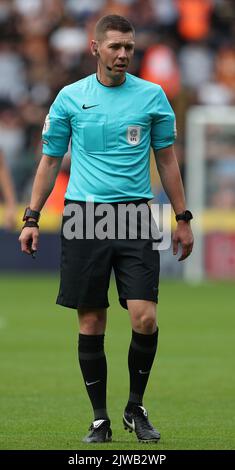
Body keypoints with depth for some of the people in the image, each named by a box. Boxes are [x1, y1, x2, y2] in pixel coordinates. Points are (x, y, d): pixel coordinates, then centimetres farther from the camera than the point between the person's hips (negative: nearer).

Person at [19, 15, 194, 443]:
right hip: (83, 215, 0)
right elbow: (50, 161, 11)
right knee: (91, 323, 1)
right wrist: (31, 219, 6)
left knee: (144, 318, -11)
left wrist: (183, 219, 10)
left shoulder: (152, 96, 4)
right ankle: (100, 418, 12)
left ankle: (136, 408, 9)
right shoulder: (70, 98, 4)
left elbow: (166, 159, 12)